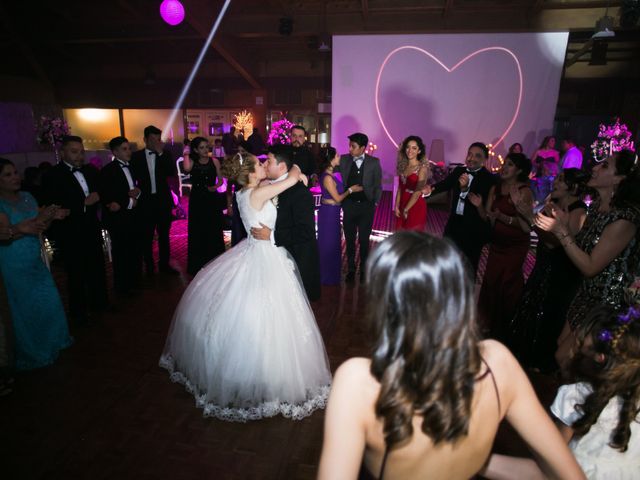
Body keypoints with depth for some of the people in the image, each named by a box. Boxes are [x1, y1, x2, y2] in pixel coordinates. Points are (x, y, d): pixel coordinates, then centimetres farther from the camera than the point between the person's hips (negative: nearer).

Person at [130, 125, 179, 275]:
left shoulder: (165, 155, 3)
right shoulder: (136, 156, 1)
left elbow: (173, 173, -13)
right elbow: (133, 178, 4)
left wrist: (161, 153, -16)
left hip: (163, 201, 1)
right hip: (145, 201, -1)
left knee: (164, 235, 11)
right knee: (146, 236, 7)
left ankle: (164, 264, 23)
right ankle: (149, 267, 21)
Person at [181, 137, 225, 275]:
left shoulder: (214, 161, 3)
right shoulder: (192, 161, -1)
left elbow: (220, 180, 7)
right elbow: (186, 169, -24)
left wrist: (215, 186, -14)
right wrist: (186, 154, -8)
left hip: (212, 199, 1)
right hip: (197, 200, -1)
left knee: (214, 231, 6)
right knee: (198, 232, 5)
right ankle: (198, 265, 17)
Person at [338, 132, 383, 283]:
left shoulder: (374, 162, -2)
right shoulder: (344, 160, 0)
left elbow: (378, 185, 2)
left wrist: (375, 203, 0)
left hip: (366, 206, -1)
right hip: (349, 205, 2)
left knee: (364, 240, 5)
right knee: (349, 240, 10)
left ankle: (364, 270, 22)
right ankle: (351, 270, 25)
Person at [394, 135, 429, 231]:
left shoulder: (422, 168, -11)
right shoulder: (403, 166, 7)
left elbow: (418, 192, -16)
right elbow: (400, 188, 7)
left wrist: (406, 209, -14)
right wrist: (397, 206, -1)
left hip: (416, 208, -6)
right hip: (402, 206, 6)